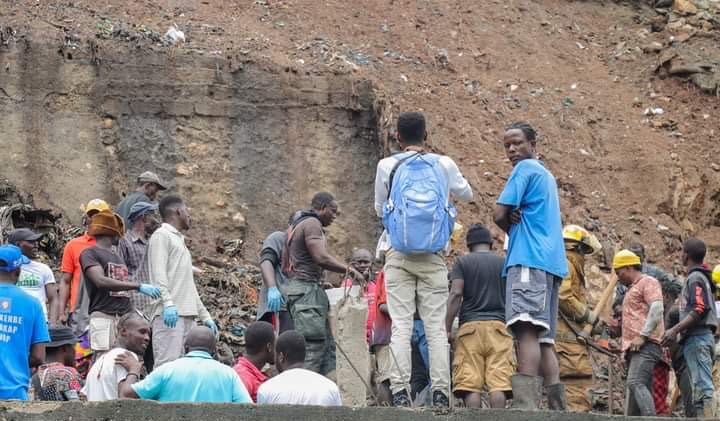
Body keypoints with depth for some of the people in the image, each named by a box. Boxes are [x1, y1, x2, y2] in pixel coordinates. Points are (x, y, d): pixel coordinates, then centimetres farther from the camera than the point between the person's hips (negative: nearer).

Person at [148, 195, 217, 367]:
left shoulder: (180, 240, 29)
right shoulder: (161, 236, 2)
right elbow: (159, 274, -13)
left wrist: (205, 316, 25)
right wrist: (168, 303, -26)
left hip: (188, 315, 9)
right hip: (170, 314, -9)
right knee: (167, 366, -17)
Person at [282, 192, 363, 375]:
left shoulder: (295, 226, 24)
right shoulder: (312, 224, -8)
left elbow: (285, 267, 26)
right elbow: (322, 258, -20)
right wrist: (349, 270, -13)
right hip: (307, 289, -10)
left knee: (325, 344, 6)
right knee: (313, 346, -14)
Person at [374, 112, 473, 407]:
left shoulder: (387, 166, 2)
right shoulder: (444, 165, 5)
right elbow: (466, 195, 24)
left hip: (399, 256, -1)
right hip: (433, 258, 1)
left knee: (400, 325, -2)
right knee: (436, 327, 1)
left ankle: (400, 391, -10)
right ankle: (440, 392, -6)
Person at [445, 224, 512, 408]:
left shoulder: (462, 262, 9)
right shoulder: (504, 263, 16)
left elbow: (456, 294, -3)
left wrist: (448, 329, -3)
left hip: (470, 326, -2)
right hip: (499, 325, 2)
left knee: (470, 385, -7)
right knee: (499, 383, -8)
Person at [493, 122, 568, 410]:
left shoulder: (526, 168, 0)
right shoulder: (547, 175, 28)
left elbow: (500, 215, -4)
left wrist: (512, 225, 17)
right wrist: (516, 220, 4)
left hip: (529, 260, -10)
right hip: (552, 263, 10)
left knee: (526, 330, -20)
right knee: (543, 338, 7)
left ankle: (525, 404, -33)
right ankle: (558, 407, 0)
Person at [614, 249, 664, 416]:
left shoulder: (648, 282, 0)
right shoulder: (632, 288, 30)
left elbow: (657, 309, -14)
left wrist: (642, 335, -20)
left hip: (645, 345, -10)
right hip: (634, 347, 10)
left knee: (635, 383, -24)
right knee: (639, 388, 2)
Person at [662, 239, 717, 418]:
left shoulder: (695, 278, -8)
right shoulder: (703, 277, 21)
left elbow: (699, 310, -20)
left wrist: (675, 329, -22)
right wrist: (679, 331, 21)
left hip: (697, 338, -10)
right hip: (701, 337, 10)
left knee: (702, 387, -16)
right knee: (701, 388, 7)